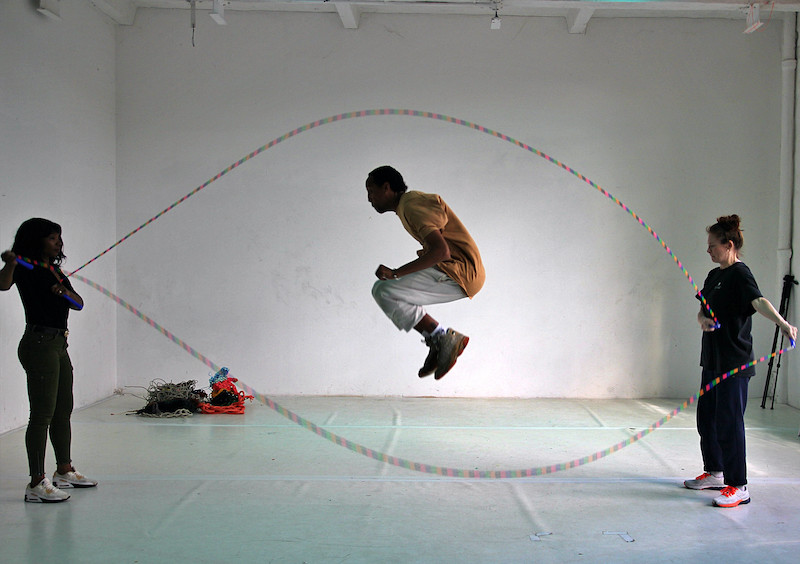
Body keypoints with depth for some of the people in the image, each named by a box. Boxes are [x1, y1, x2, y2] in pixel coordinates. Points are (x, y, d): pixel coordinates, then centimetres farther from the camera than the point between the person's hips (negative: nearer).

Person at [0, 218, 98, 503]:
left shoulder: (55, 271, 18)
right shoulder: (25, 268, -6)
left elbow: (79, 303, 12)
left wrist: (66, 292, -8)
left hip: (59, 345, 9)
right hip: (39, 344, -9)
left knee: (63, 410, 17)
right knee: (42, 413, -11)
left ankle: (64, 471, 30)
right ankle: (36, 484, -8)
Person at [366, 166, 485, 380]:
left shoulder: (412, 205, -14)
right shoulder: (410, 201, 18)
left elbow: (442, 251, -26)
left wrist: (396, 273, -25)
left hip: (460, 273, -11)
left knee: (384, 291, -18)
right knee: (382, 289, 14)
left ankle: (442, 338, -13)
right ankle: (438, 345, 7)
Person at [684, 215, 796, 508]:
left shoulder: (740, 274, -13)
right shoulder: (714, 275, 15)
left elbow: (759, 301, -30)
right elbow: (703, 310, 19)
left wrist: (783, 323, -47)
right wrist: (703, 320, -4)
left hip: (734, 363, -9)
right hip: (712, 360, 9)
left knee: (729, 422, -7)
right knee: (706, 417, 16)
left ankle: (738, 487, 0)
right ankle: (714, 473, 31)